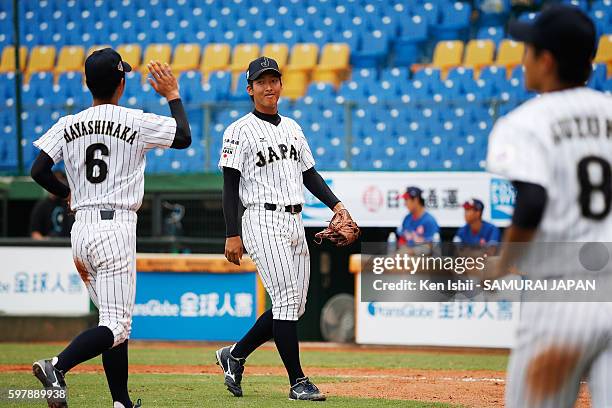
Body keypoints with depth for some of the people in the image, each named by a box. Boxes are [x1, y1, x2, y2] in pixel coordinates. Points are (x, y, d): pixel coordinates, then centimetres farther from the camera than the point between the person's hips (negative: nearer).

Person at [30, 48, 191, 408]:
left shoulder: (68, 126, 5)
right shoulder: (137, 122, -5)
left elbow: (39, 171, 1)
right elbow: (184, 137, 7)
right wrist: (172, 94, 19)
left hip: (81, 229, 6)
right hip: (116, 227, -6)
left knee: (115, 321, 16)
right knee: (116, 327, -9)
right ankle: (57, 367, -32)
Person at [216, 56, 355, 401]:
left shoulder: (292, 127, 17)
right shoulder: (241, 131, -5)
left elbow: (309, 173, 21)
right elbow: (230, 185, -8)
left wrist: (336, 204, 6)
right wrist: (232, 235, -14)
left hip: (295, 222, 8)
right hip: (264, 221, -8)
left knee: (294, 306, 8)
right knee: (287, 301, -12)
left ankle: (235, 356, 23)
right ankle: (298, 381, -7)